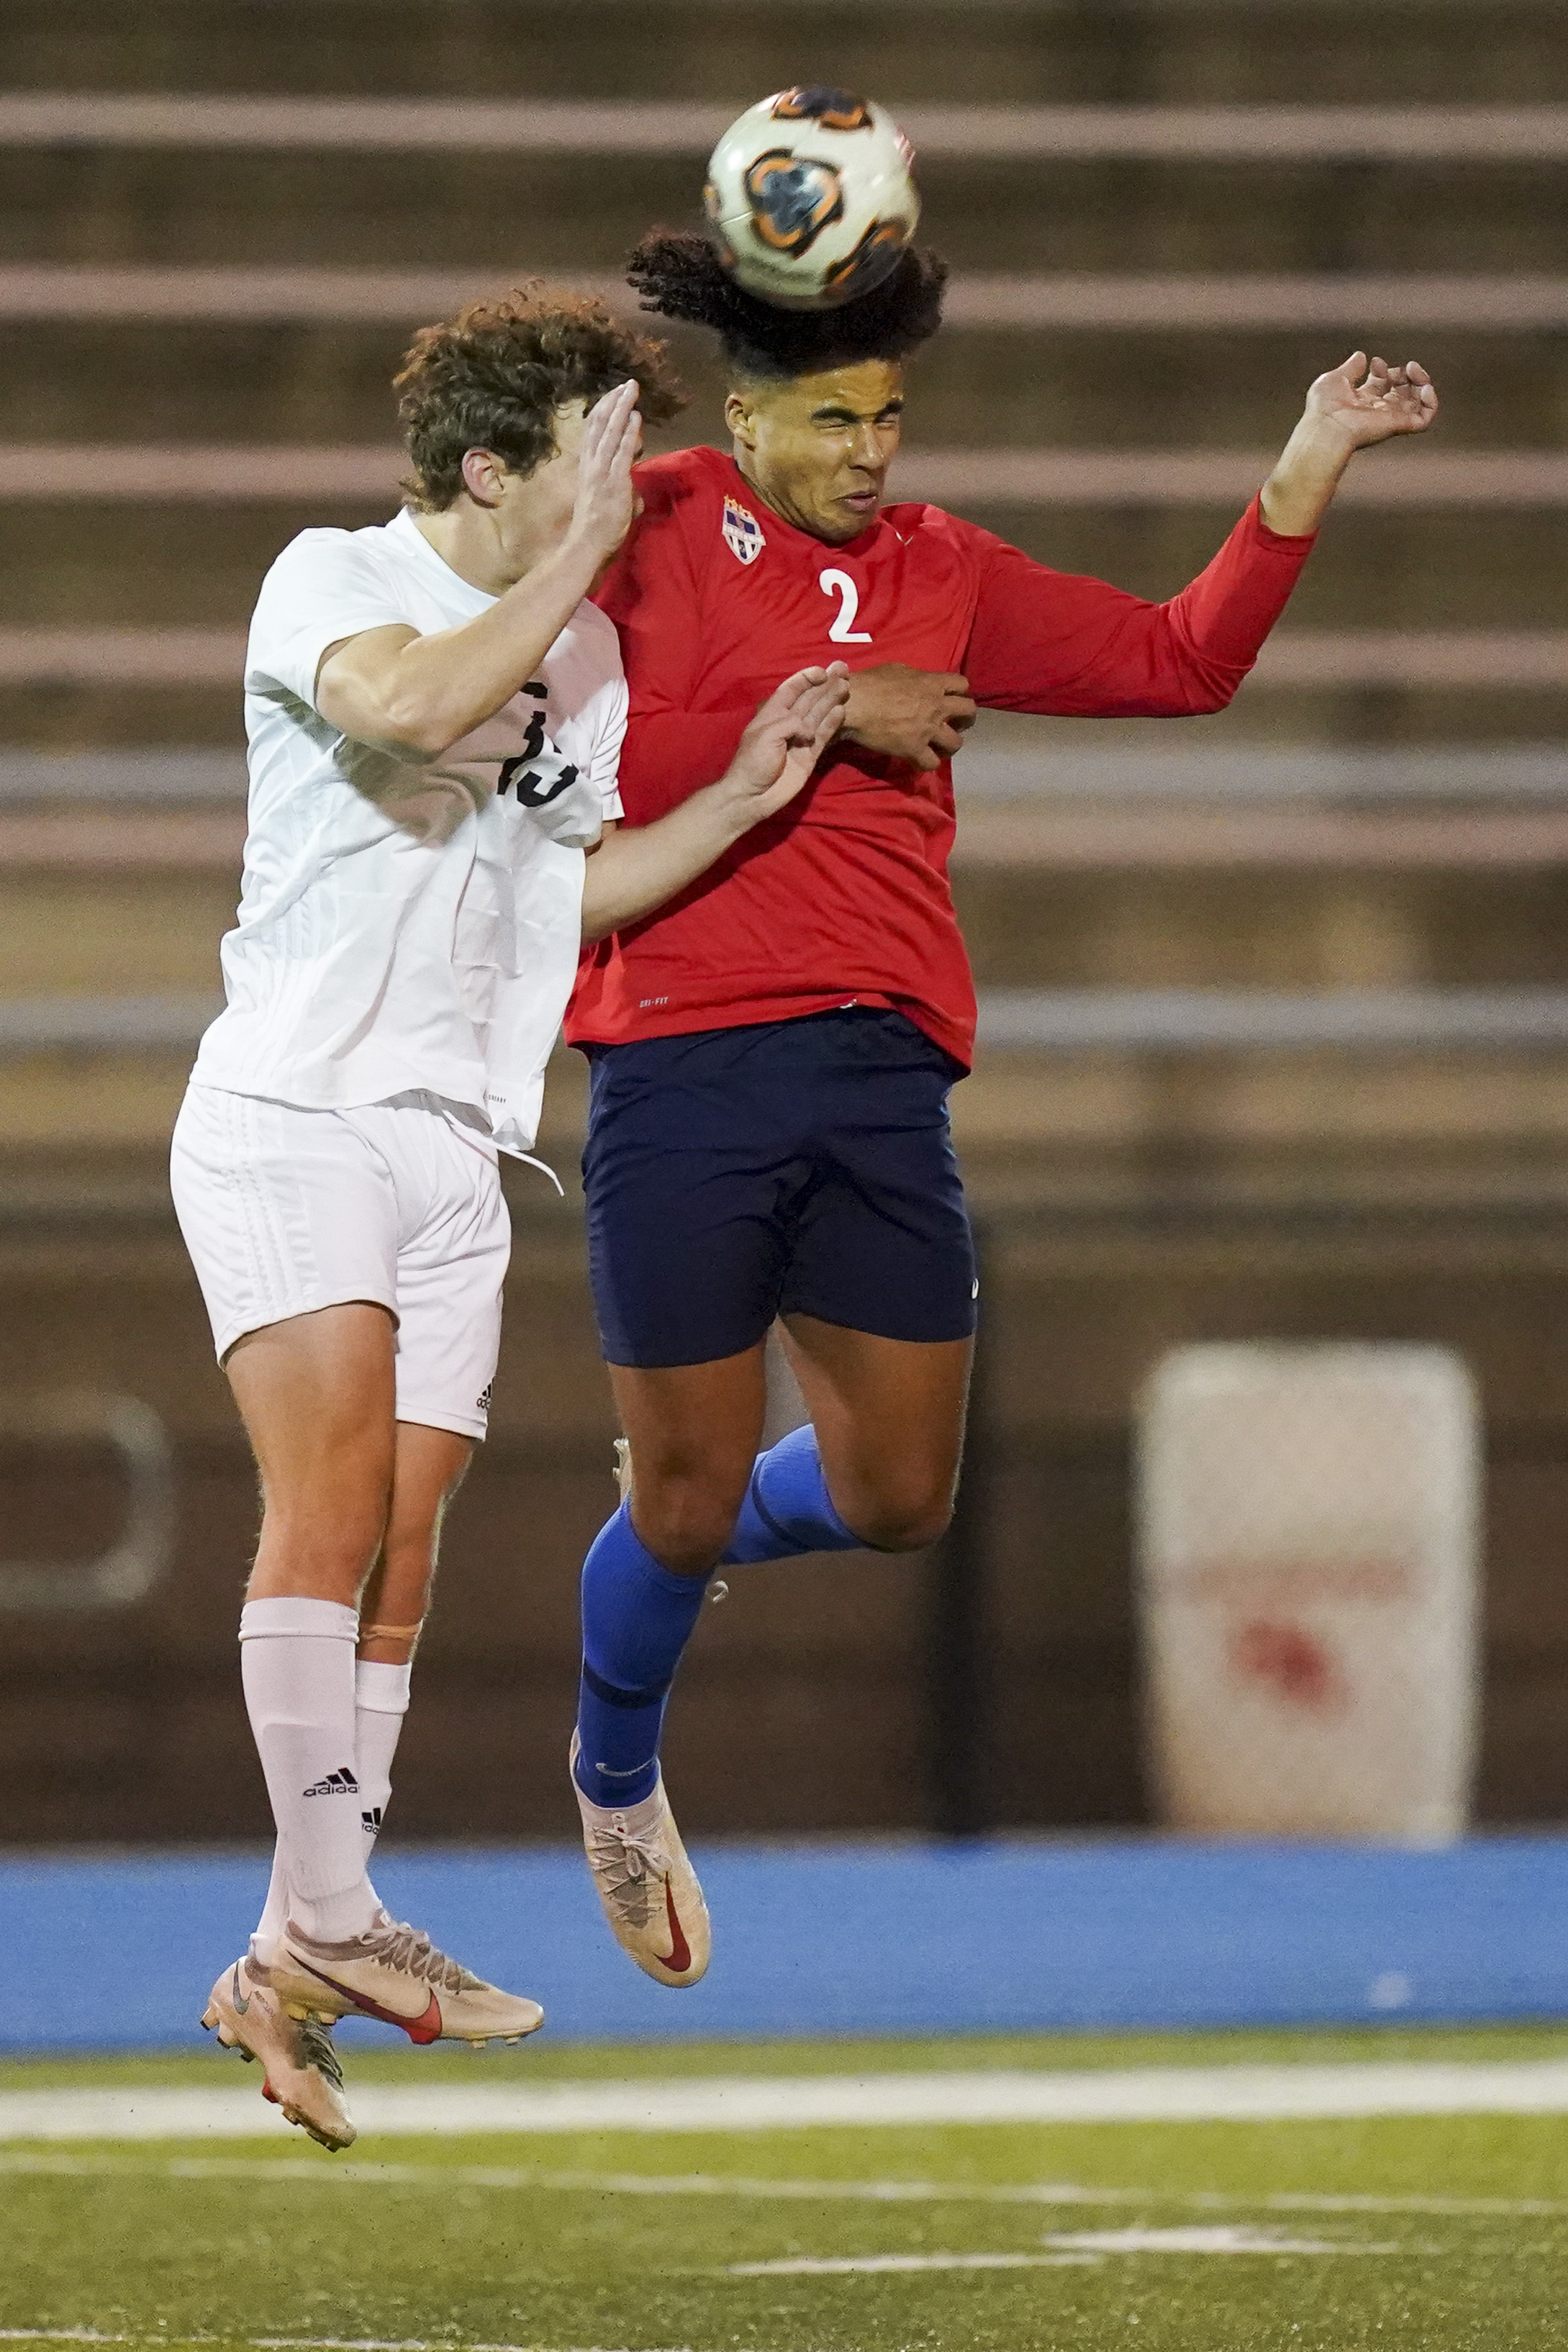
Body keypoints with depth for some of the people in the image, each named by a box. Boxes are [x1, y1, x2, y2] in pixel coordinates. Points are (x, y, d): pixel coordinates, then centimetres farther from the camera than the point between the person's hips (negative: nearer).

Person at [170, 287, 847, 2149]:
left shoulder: (583, 650, 13)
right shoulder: (329, 582, -8)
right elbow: (410, 705, -31)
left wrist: (741, 798, 12)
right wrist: (575, 562, -24)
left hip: (452, 1142, 7)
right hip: (288, 1108, -7)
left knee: (398, 1551, 3)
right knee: (334, 1480, -21)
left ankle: (296, 1962, 8)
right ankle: (331, 1921, -24)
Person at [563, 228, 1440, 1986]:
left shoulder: (940, 572, 14)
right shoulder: (652, 534, 0)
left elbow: (1180, 661, 12)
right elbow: (604, 772, -10)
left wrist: (1306, 474, 3)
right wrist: (821, 713, -11)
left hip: (882, 1079, 5)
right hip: (685, 1066, -5)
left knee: (896, 1497, 5)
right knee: (685, 1501, 3)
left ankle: (681, 1535, 37)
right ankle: (616, 1778, 31)